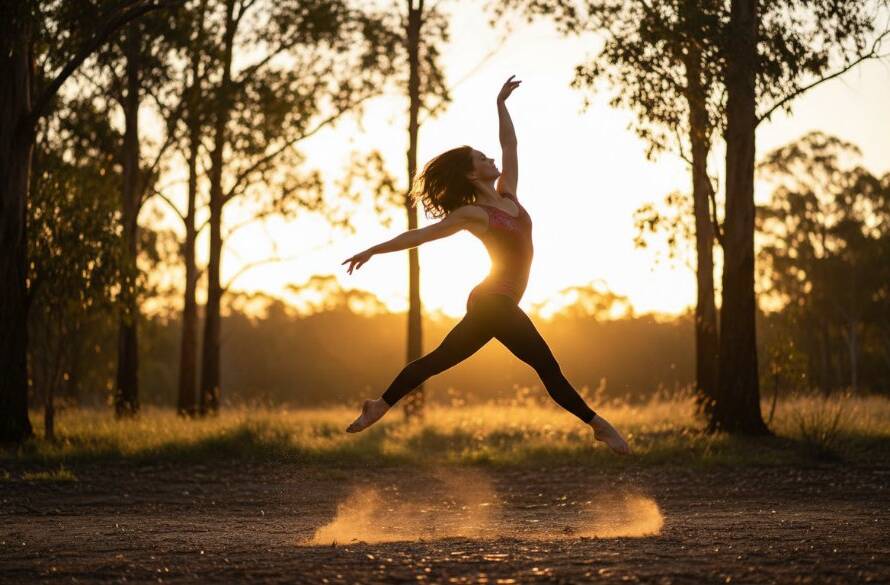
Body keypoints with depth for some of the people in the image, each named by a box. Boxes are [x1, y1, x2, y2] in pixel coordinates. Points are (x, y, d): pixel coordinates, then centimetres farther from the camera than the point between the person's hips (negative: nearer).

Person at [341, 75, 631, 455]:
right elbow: (419, 235, -5)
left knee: (438, 359, 12)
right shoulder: (473, 214, -8)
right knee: (546, 366, -9)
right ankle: (597, 425, -9)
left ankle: (380, 406, 16)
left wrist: (501, 103, 19)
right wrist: (373, 251, -4)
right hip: (495, 301, -9)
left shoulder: (507, 195, 11)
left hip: (489, 303, 9)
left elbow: (509, 143, 20)